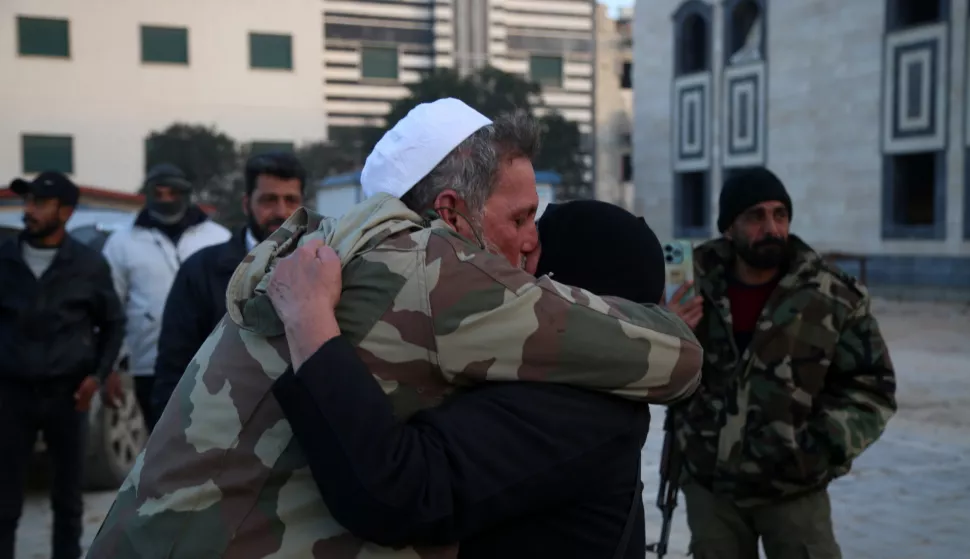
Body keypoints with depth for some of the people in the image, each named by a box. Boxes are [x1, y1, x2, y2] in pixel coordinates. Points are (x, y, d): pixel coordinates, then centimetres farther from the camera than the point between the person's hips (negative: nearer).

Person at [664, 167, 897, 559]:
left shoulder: (834, 297, -8)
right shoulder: (694, 288, -4)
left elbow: (872, 386, -1)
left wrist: (825, 443, -14)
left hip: (794, 488, -1)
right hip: (709, 484, 2)